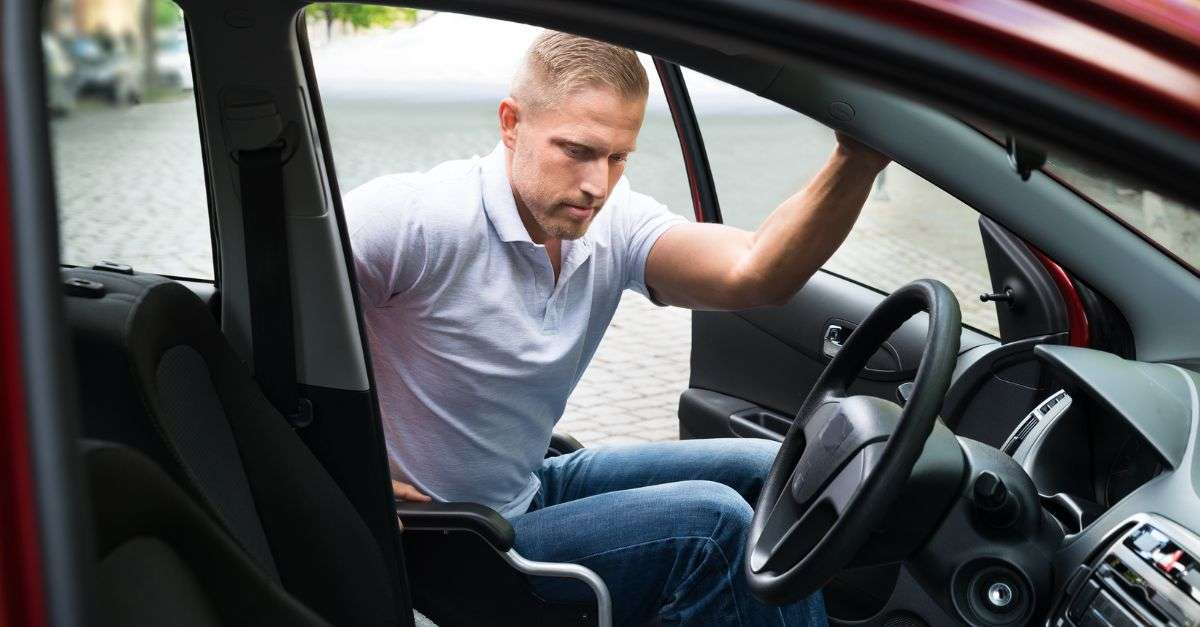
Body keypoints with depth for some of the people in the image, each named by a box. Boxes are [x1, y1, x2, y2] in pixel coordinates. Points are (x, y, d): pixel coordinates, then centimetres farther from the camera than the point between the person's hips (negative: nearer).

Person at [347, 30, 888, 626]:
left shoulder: (613, 221, -8)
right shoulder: (415, 216, -25)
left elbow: (751, 273, -24)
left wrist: (856, 164, -40)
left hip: (531, 485, 7)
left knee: (766, 471, 6)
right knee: (710, 520, -20)